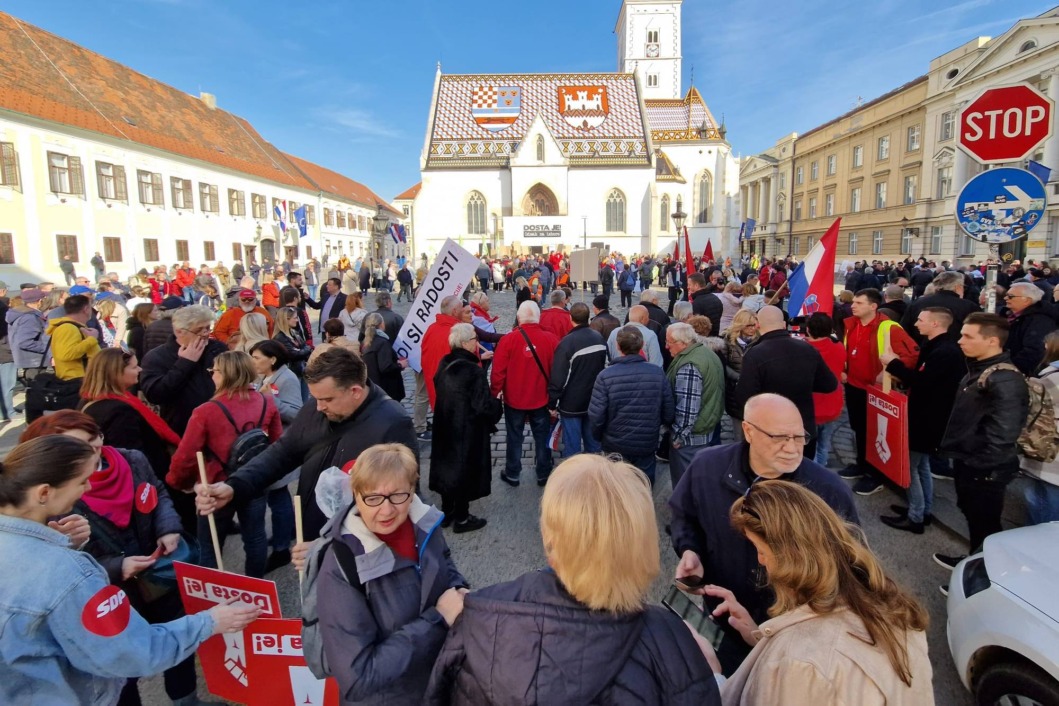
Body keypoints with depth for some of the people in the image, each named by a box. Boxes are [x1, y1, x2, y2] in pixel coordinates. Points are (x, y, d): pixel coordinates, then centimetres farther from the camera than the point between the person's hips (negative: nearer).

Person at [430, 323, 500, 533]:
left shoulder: (444, 365, 1)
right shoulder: (474, 371, -24)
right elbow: (483, 406, -24)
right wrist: (497, 404, -4)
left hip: (445, 427, 8)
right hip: (467, 431, -8)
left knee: (448, 465, 19)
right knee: (465, 470, 6)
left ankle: (447, 512, 33)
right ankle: (461, 519, 20)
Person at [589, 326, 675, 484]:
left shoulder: (606, 376, -19)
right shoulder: (658, 373, -11)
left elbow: (596, 416, -17)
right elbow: (668, 413, -5)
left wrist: (599, 436, 4)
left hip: (615, 446, -2)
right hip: (647, 445, 2)